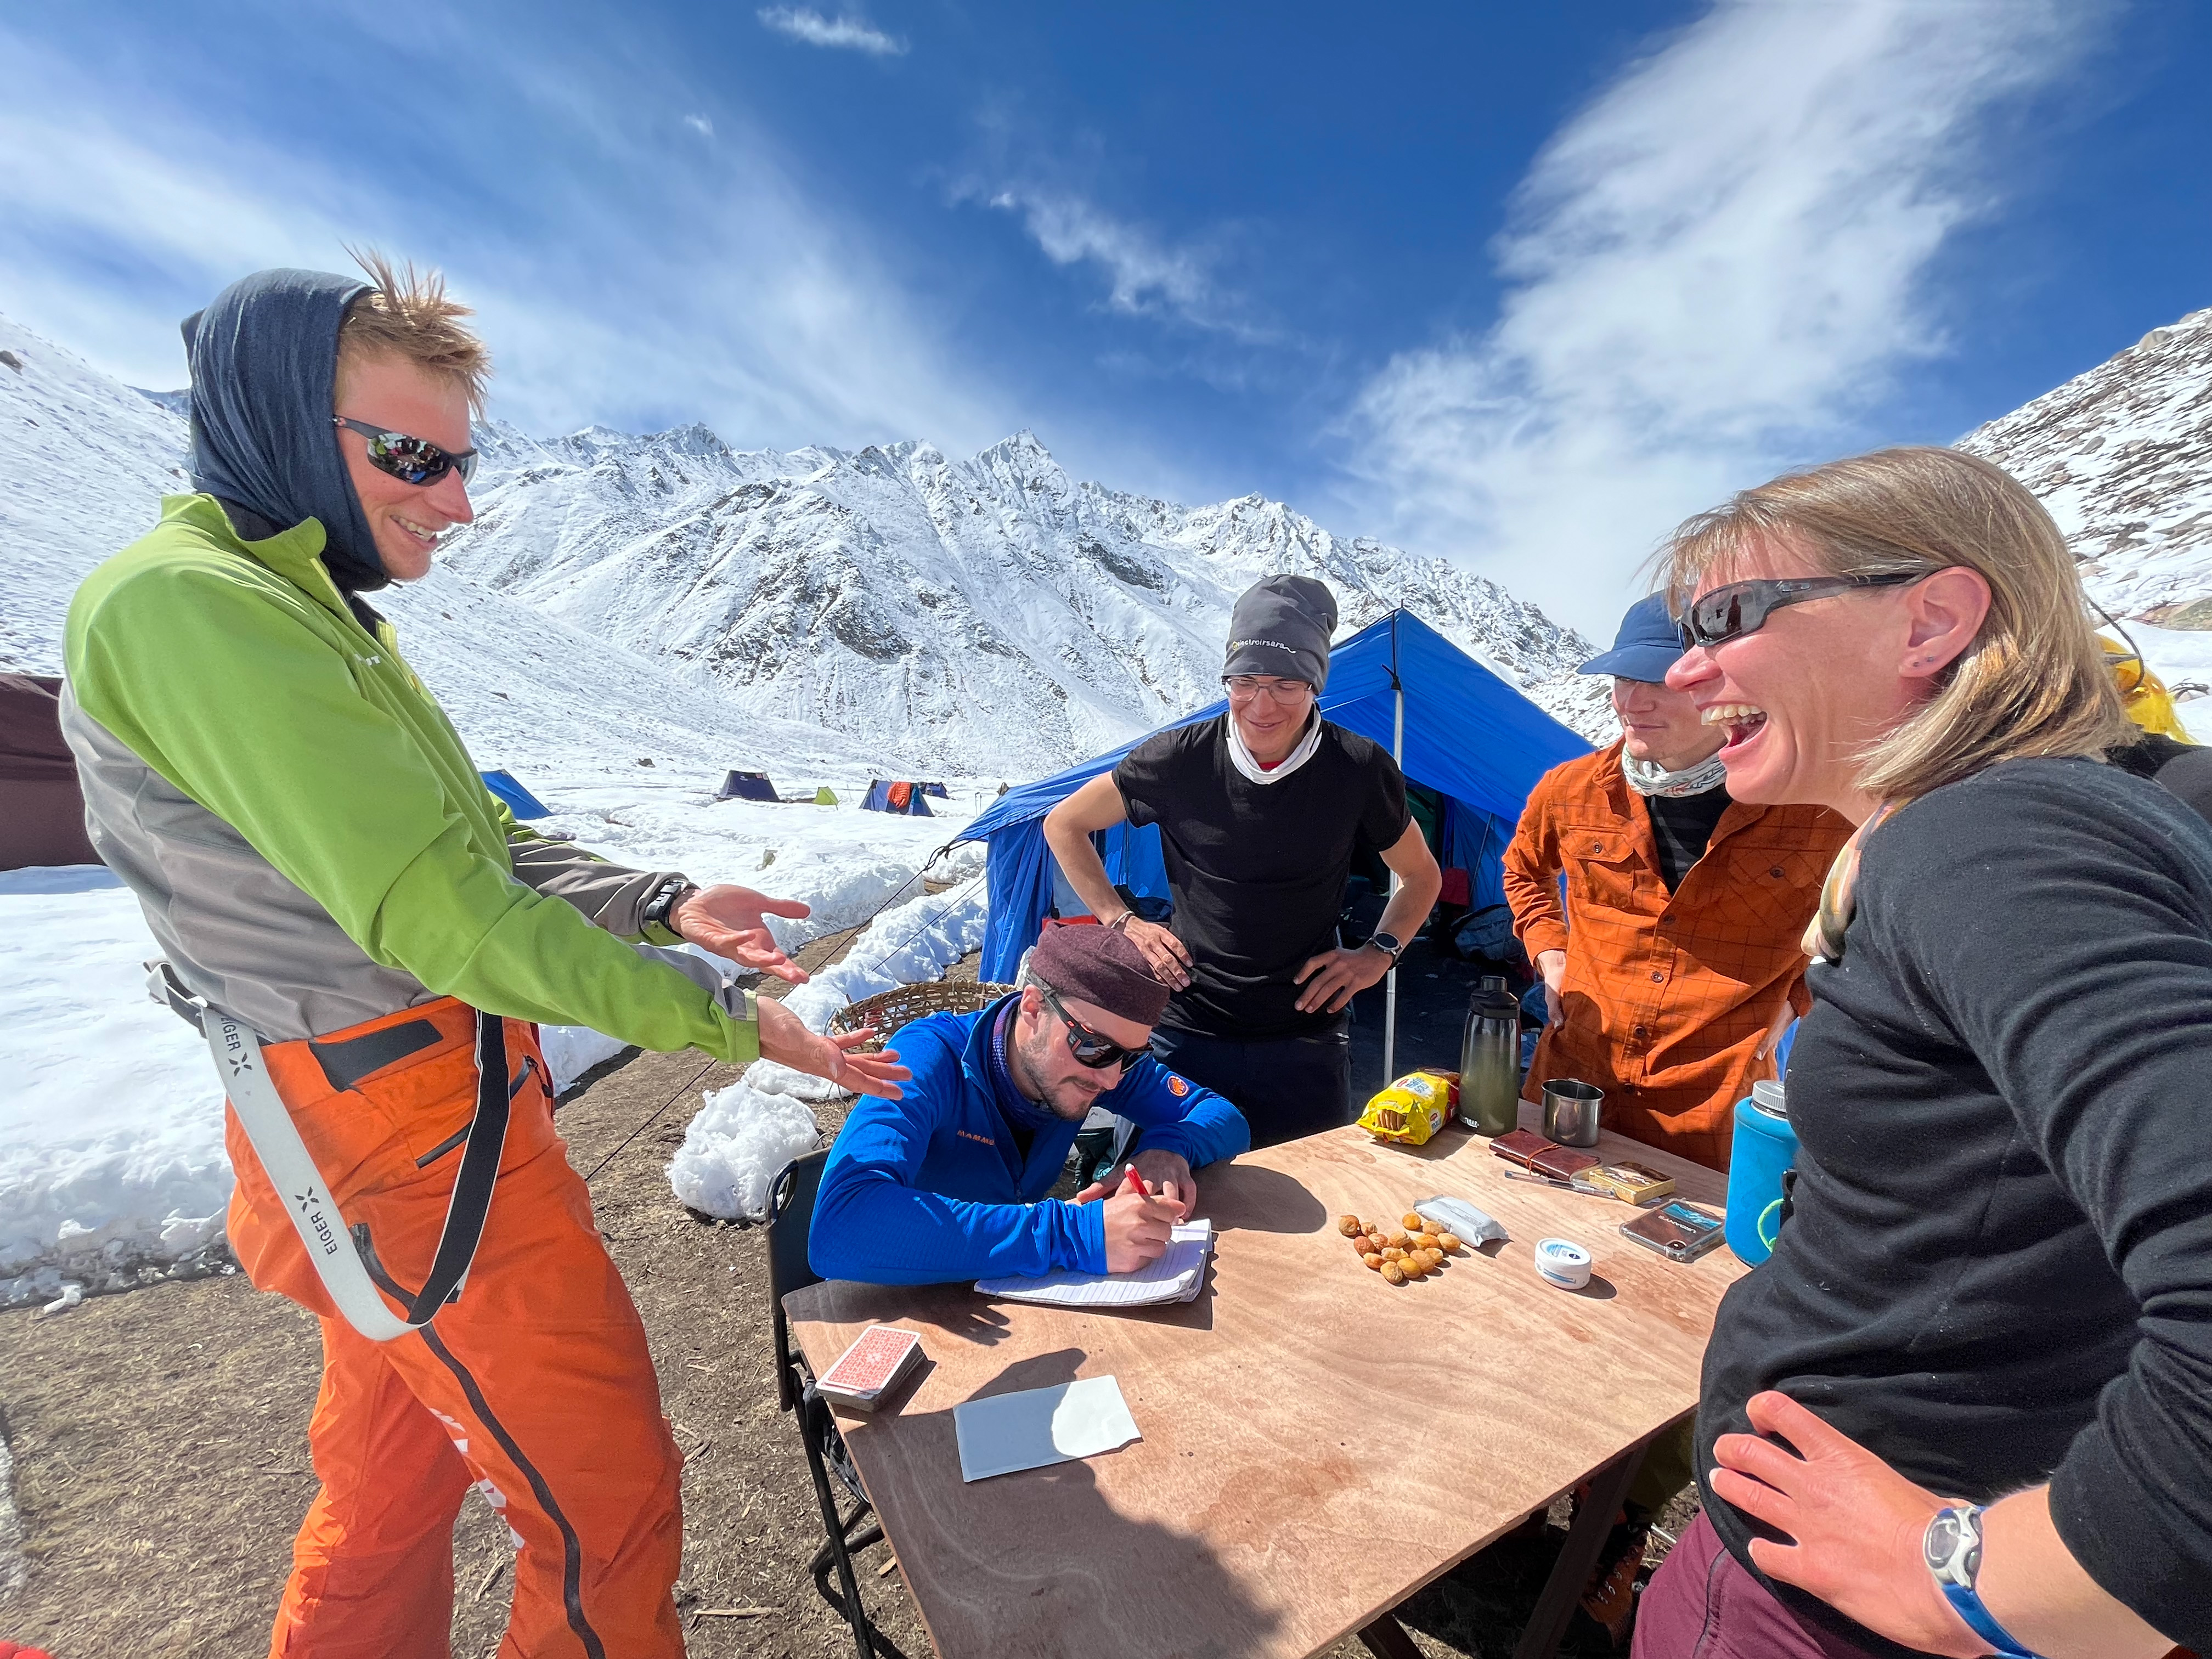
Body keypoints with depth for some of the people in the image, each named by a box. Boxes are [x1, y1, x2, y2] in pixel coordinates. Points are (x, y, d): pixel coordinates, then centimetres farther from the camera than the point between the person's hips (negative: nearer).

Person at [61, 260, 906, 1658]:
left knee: (398, 1473, 28)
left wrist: (668, 904, -2)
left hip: (414, 1126, 10)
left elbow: (482, 849, 10)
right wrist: (734, 1020, -20)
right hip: (415, 1137, -10)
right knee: (609, 1502, 7)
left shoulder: (311, 610, 11)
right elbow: (441, 916, -26)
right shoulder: (187, 605, -19)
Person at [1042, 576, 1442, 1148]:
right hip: (1187, 1031, 0)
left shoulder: (1361, 771, -9)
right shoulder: (1180, 759, -11)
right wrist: (1121, 922, -2)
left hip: (1306, 1040, 1)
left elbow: (1422, 876, 11)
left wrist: (1379, 954, -4)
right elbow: (1063, 825, 4)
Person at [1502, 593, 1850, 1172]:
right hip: (1570, 1081, 3)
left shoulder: (1818, 811, -11)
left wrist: (1793, 998, -2)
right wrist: (1549, 955, 5)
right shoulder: (1569, 792, -4)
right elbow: (1524, 870, 18)